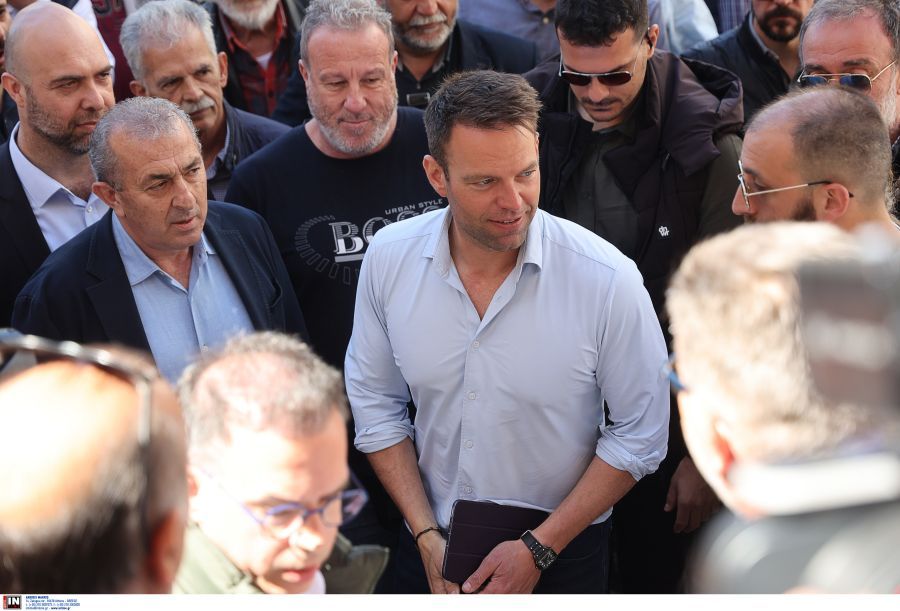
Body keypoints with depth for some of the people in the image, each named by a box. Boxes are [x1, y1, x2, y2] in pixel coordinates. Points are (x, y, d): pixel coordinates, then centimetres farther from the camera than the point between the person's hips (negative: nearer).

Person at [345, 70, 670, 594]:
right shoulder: (388, 259, -12)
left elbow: (640, 434, -12)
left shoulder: (609, 280, -21)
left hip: (563, 552, -2)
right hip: (431, 548, 2)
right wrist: (428, 538, -7)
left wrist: (539, 550, -14)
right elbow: (376, 403, -1)